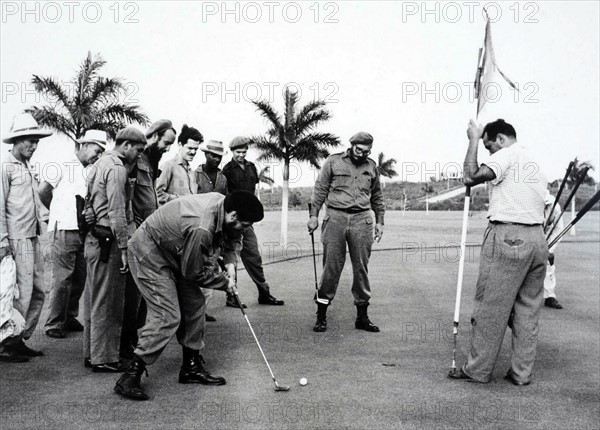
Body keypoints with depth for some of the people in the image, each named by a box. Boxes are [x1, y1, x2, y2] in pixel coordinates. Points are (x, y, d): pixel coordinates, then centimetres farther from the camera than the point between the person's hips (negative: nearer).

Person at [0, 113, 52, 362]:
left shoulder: (28, 168, 16)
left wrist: (46, 216, 6)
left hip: (33, 237, 9)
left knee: (38, 291, 12)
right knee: (22, 293, -6)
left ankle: (21, 339, 23)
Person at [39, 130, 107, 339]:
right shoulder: (64, 165, -5)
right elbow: (43, 191, -3)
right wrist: (59, 212, 8)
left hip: (83, 230, 6)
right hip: (64, 229, -6)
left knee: (80, 277, 11)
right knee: (62, 278, -4)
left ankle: (69, 317, 24)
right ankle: (53, 324, 5)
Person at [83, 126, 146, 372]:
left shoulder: (100, 164, 18)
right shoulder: (117, 169, -14)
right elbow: (117, 212, -19)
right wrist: (124, 248, -19)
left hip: (93, 238, 10)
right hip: (108, 241, -10)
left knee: (94, 299, 15)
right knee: (107, 301, -3)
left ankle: (91, 353, 25)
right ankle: (103, 359, 4)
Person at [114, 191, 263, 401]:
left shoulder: (221, 202, -11)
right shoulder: (201, 229, -36)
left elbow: (233, 238, 11)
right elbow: (194, 273, -22)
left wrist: (230, 262, -5)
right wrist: (224, 283, -8)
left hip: (173, 254, 10)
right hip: (149, 254, -10)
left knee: (195, 304, 7)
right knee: (167, 316, -16)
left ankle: (192, 367, 19)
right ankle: (129, 378, -8)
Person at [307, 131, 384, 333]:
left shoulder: (371, 166, 14)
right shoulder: (333, 162, 5)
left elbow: (377, 196, 22)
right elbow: (320, 189, 5)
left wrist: (380, 221, 16)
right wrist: (314, 215, -2)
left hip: (362, 220, 3)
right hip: (335, 217, -2)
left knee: (361, 268, 3)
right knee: (331, 267, -4)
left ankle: (362, 316, 11)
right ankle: (321, 314, 5)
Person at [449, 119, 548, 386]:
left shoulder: (507, 154, -5)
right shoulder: (535, 163, 22)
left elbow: (471, 177, -19)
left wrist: (473, 140, -8)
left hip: (508, 237, -9)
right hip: (537, 239, 9)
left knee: (490, 307, -1)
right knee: (528, 309, 11)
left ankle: (478, 370, 6)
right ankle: (522, 373, 16)